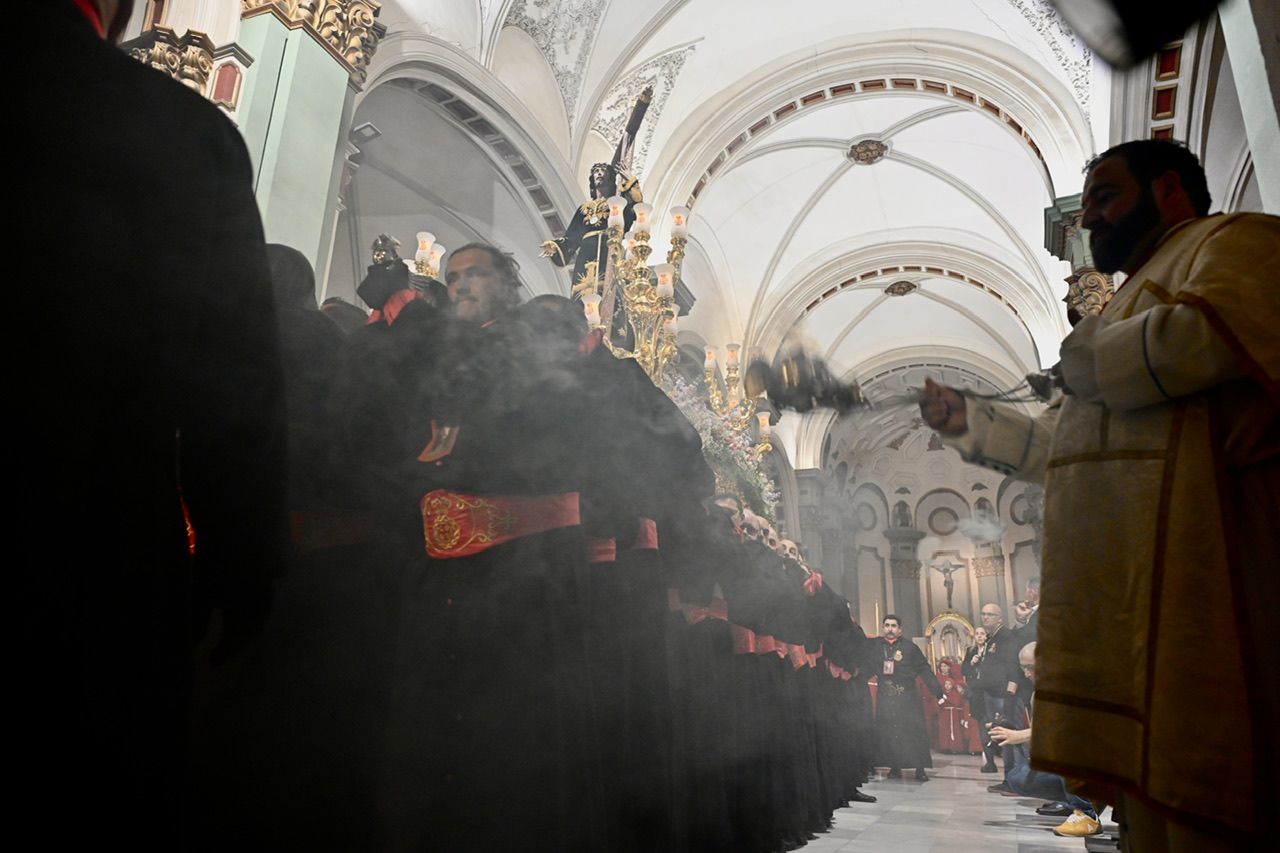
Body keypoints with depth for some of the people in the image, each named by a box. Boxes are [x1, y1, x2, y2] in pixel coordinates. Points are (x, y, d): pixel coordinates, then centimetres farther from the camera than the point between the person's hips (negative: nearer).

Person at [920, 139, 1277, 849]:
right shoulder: (1136, 297, 33)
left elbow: (1207, 334, -21)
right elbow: (1058, 445, 35)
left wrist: (1084, 354, -4)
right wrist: (964, 421, 26)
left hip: (1190, 585, -9)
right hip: (1122, 599, 9)